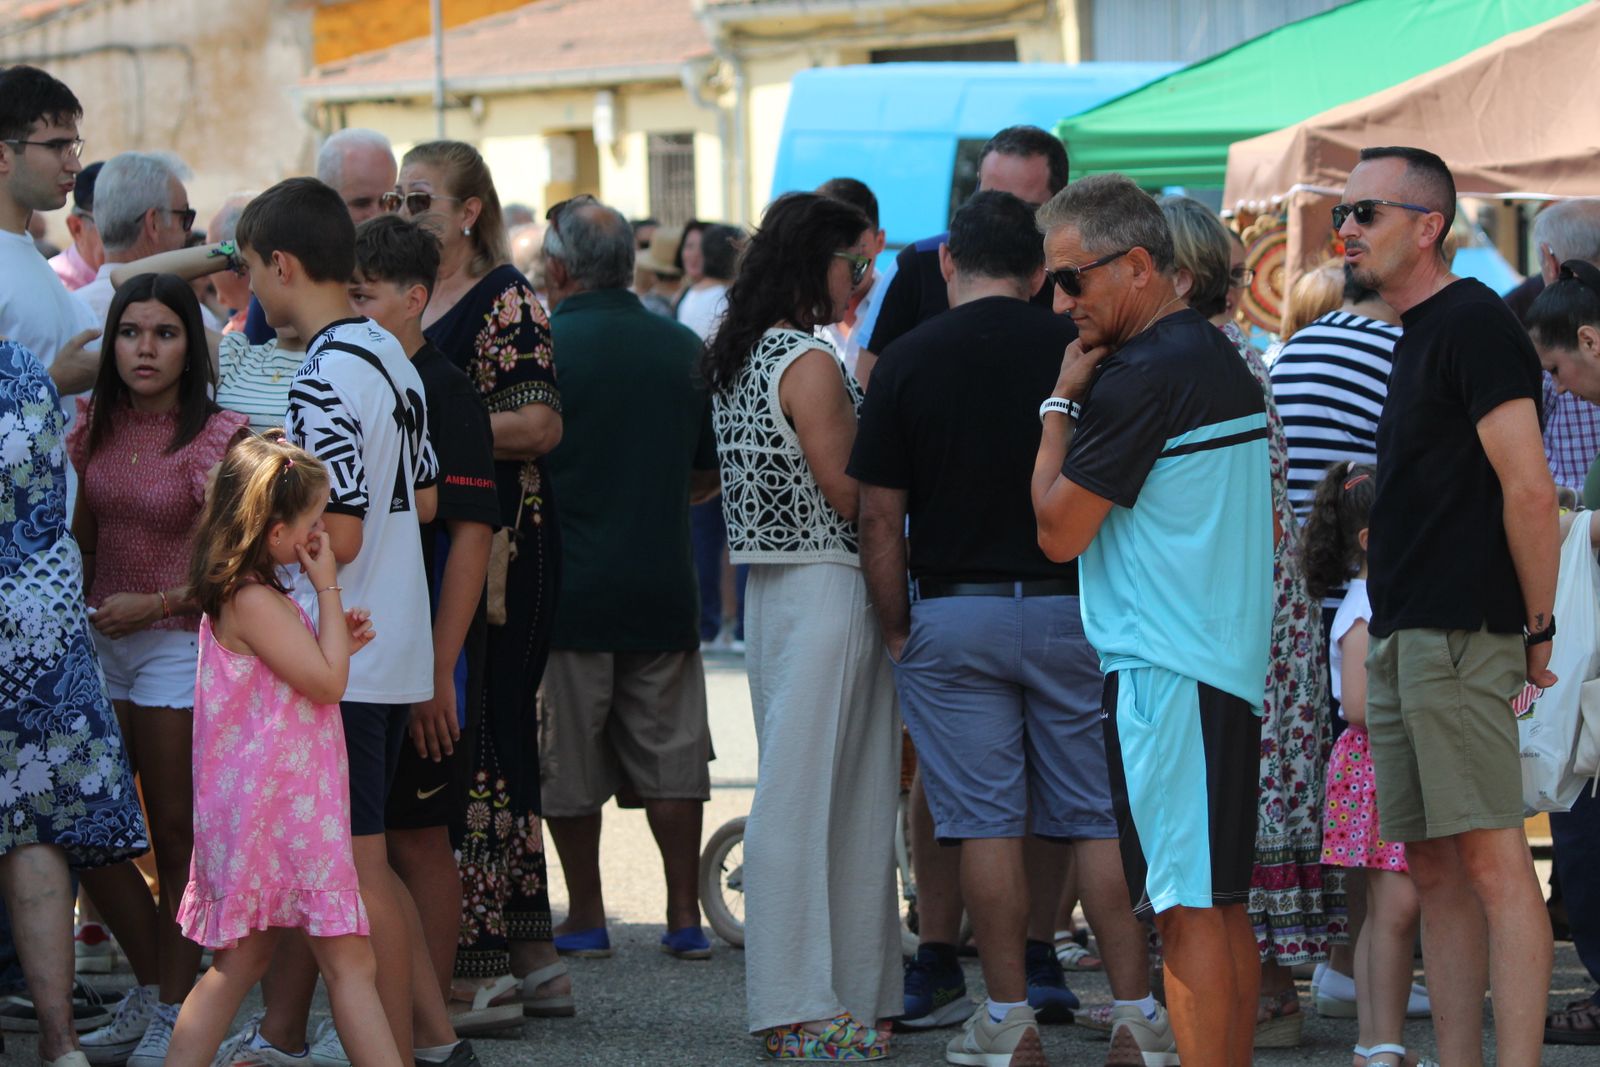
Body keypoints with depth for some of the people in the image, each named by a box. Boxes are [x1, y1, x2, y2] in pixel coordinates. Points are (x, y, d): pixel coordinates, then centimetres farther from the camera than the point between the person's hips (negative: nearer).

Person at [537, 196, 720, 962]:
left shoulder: (540, 346, -10)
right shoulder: (684, 350, 4)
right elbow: (710, 474, 12)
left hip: (567, 584, -4)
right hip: (664, 584, 4)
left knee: (568, 767, 6)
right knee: (671, 755, 9)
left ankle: (585, 916, 10)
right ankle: (685, 915, 9)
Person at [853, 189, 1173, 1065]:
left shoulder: (906, 361, -4)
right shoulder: (1077, 348, -1)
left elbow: (880, 516, -5)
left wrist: (897, 630, 4)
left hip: (954, 614, -1)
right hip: (1072, 610, 1)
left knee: (986, 823, 2)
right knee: (1099, 818, 5)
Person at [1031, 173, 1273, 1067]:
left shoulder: (1142, 378, -16)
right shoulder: (1224, 359, 15)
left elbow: (1057, 531, -12)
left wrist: (1061, 403, -2)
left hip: (1165, 673, -10)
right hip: (1233, 660, 10)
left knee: (1188, 908, -8)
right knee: (1224, 904, 11)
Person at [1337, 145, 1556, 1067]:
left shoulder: (1473, 325, -10)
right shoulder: (1417, 334, 20)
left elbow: (1529, 487, -17)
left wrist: (1538, 628, -13)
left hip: (1461, 637, -10)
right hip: (1405, 639, 10)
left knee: (1491, 857, -12)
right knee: (1435, 868, 9)